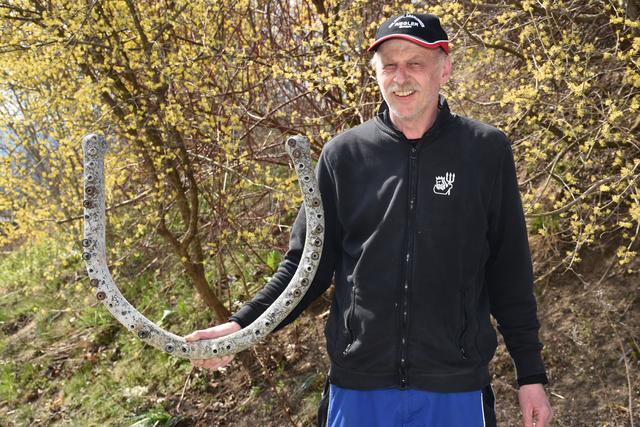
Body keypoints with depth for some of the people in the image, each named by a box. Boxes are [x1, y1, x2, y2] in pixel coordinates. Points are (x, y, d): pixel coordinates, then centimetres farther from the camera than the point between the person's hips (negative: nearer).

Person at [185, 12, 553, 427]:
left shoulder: (486, 151, -2)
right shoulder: (344, 154, 1)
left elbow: (510, 271, 2)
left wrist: (531, 373, 3)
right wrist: (242, 325, -9)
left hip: (455, 389, -1)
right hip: (359, 384, 1)